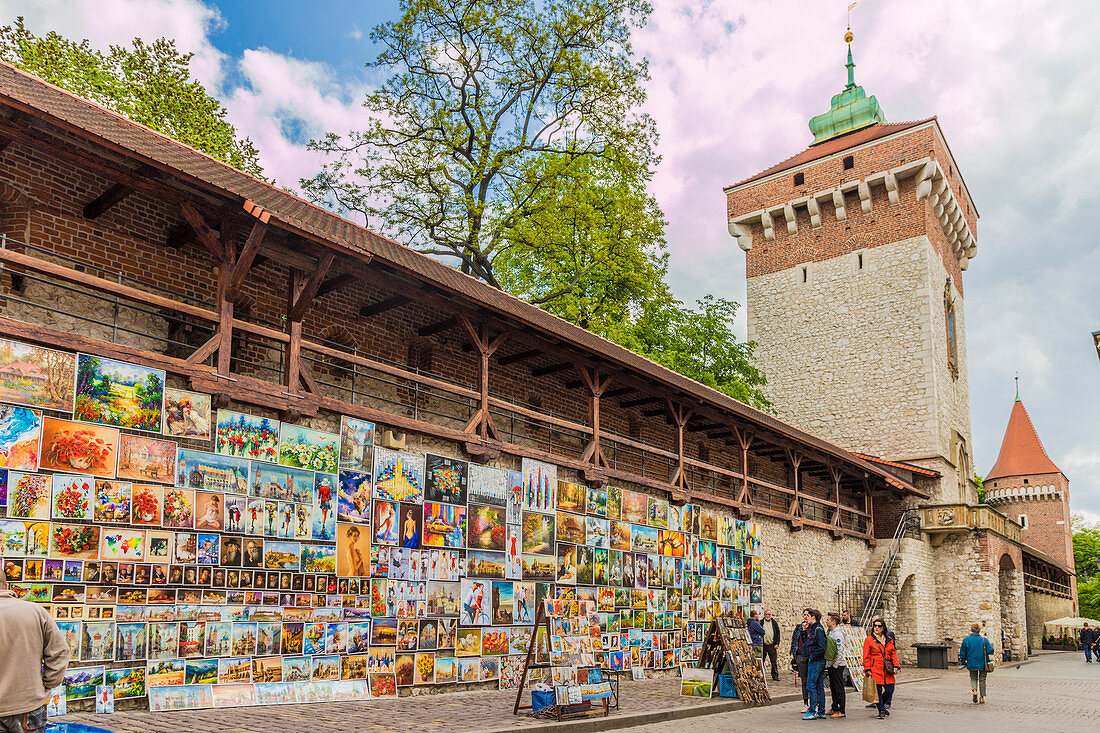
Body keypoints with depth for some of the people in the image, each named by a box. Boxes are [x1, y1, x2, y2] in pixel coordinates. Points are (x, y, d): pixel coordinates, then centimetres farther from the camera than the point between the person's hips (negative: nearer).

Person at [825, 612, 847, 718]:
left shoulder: (838, 634, -17)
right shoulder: (831, 632, 12)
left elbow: (840, 651, -21)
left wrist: (835, 664, -18)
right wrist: (829, 664, 16)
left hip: (837, 665, -10)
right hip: (831, 664, 10)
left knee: (839, 688, -4)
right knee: (833, 687, 15)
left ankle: (841, 711, -1)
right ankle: (834, 708, 24)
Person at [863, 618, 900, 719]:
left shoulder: (889, 639, 13)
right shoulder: (869, 639, 0)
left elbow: (893, 653, 15)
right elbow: (866, 656, -1)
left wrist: (896, 666, 2)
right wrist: (867, 669, -7)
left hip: (887, 670, 4)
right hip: (875, 670, -4)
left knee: (889, 690, 1)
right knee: (878, 690, -5)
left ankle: (885, 705, 28)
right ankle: (881, 711, 5)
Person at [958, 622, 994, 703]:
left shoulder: (966, 640, -6)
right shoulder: (984, 640, -9)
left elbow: (962, 653, -1)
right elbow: (990, 651, -9)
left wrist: (963, 662, 12)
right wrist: (991, 646, 13)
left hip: (972, 664, 0)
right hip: (983, 664, 0)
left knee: (973, 678, 17)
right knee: (982, 680, 14)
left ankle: (974, 690, -9)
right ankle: (982, 697, 17)